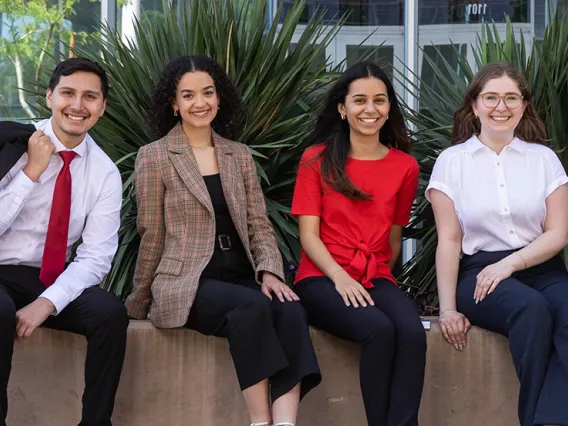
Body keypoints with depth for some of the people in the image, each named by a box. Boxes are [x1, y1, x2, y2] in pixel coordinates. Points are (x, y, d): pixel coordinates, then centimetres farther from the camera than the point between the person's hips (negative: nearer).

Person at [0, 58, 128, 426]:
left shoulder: (105, 173, -1)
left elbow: (96, 256, -8)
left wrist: (47, 303, -23)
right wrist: (31, 172, -22)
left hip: (54, 278, 3)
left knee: (111, 313, -24)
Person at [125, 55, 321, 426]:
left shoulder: (240, 156, 17)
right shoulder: (154, 157, 3)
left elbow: (259, 225, 11)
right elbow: (153, 237, 6)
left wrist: (269, 271, -7)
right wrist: (139, 305, 10)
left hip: (242, 277, 4)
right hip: (187, 284, -4)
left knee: (290, 310, -30)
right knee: (252, 306, -35)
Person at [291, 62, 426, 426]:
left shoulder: (405, 166, 10)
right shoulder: (317, 160, 4)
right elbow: (308, 234, -2)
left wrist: (376, 280, 10)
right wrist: (340, 277, -17)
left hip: (376, 279, 3)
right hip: (323, 279, -2)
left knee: (413, 332, -32)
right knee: (380, 330, -33)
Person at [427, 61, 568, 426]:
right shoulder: (452, 161, 8)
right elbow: (449, 241, 2)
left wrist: (510, 263, -11)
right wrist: (448, 308, -7)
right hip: (479, 271, -2)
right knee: (532, 308, -35)